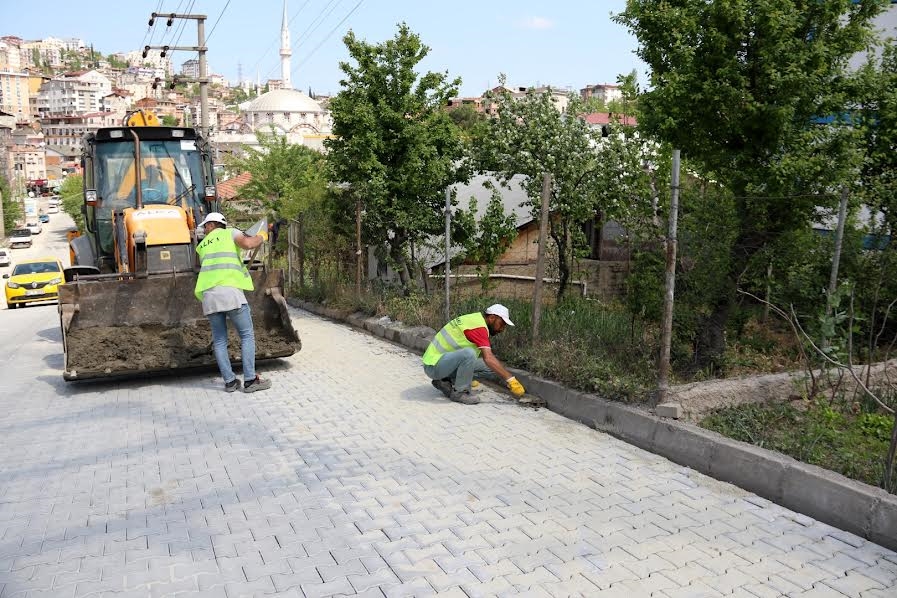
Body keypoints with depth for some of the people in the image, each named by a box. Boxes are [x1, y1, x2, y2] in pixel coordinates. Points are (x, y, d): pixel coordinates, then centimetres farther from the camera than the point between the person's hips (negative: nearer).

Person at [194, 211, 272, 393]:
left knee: (219, 340, 11)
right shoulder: (230, 233, 12)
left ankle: (229, 381, 9)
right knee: (247, 335, 3)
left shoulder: (201, 246, 26)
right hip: (230, 291, -4)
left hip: (208, 294, 4)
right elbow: (248, 244, -6)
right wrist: (261, 237, 13)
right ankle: (250, 380, -2)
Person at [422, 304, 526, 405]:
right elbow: (488, 358, -30)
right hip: (433, 365, -10)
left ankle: (445, 382, 7)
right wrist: (511, 379, -29)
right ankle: (459, 393, -15)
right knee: (469, 353, -35)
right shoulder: (479, 326, -20)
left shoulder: (476, 319, 11)